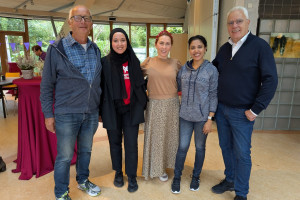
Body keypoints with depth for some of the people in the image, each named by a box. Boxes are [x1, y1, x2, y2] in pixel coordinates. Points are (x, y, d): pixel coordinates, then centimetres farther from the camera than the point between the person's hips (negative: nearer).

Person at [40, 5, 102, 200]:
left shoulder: (95, 50, 6)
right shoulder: (57, 49, -8)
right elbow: (47, 85, -5)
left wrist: (99, 108, 12)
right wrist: (48, 114, -6)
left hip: (91, 114, 4)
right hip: (66, 114, -4)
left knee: (86, 151, 19)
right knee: (65, 156, 8)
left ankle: (83, 181, 42)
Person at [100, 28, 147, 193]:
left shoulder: (134, 61, 4)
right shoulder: (105, 62, -4)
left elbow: (140, 84, 11)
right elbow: (100, 87, -1)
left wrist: (143, 104, 10)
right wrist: (100, 110, -2)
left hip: (131, 109, 1)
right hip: (112, 109, -1)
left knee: (131, 144, 2)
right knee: (115, 142, 13)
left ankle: (132, 176, 22)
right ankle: (118, 172, 34)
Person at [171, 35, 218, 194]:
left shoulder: (211, 70, -7)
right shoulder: (183, 69, 2)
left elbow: (213, 96, -7)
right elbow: (177, 88, 12)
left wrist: (210, 119, -10)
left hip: (202, 117, -2)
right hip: (185, 115, 2)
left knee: (200, 147, 14)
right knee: (182, 147, 7)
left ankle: (196, 176, 35)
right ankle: (176, 177, 26)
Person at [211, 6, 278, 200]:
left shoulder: (260, 46, -10)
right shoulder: (225, 48, 7)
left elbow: (270, 80, -14)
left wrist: (255, 110, -15)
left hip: (242, 113, -5)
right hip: (221, 109, 6)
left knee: (242, 153, 5)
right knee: (226, 147, 17)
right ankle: (230, 180, 38)